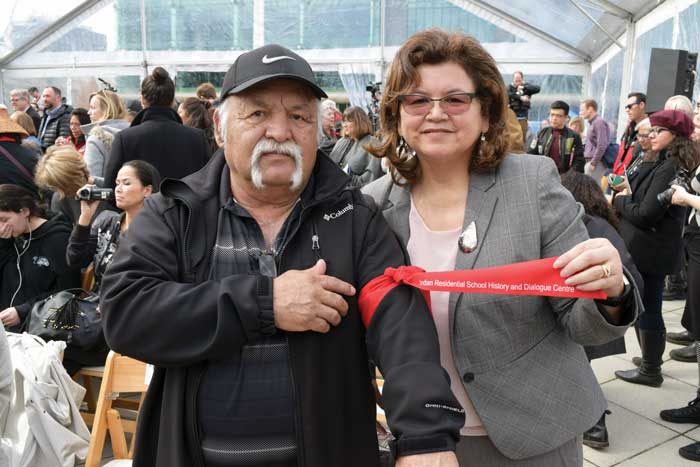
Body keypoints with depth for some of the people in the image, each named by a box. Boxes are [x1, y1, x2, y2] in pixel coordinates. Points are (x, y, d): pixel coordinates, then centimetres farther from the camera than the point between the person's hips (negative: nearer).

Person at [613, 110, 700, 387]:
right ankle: (651, 360, 32)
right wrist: (628, 192, -6)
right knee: (646, 307, 19)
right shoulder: (663, 165, 11)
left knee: (647, 309, 1)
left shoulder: (668, 169, -20)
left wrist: (620, 200, -8)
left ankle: (650, 370, 14)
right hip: (652, 248, 10)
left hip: (651, 250, -10)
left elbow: (645, 214, -24)